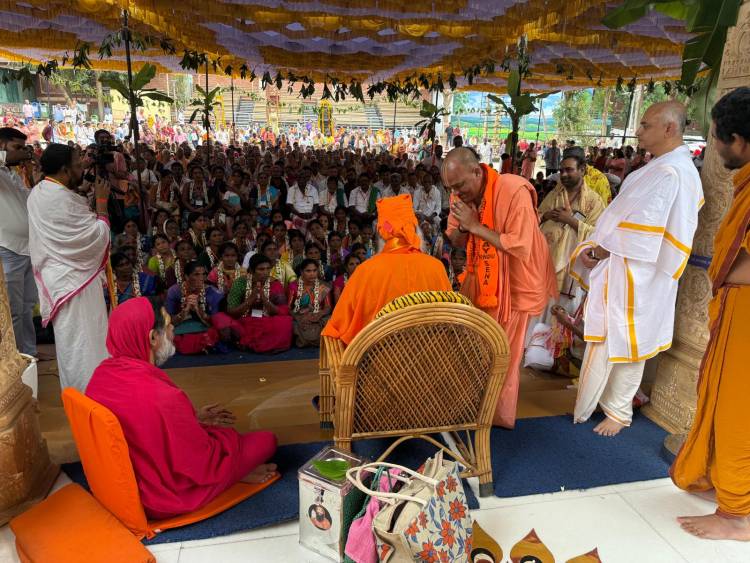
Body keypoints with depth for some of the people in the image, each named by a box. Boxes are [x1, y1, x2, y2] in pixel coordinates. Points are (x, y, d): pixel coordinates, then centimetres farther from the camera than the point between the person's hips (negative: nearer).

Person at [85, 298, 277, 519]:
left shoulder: (103, 372, -11)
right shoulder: (162, 396, -36)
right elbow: (203, 464, -22)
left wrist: (192, 418, 8)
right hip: (164, 500, -8)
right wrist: (229, 436, -3)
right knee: (266, 440, 0)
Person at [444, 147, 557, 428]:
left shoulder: (514, 191, -27)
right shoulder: (462, 193, -6)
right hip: (481, 278, 6)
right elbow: (455, 240, 4)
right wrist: (463, 227, -20)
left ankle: (499, 416, 26)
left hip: (515, 283, -6)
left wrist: (476, 226, -30)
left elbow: (521, 248, -33)